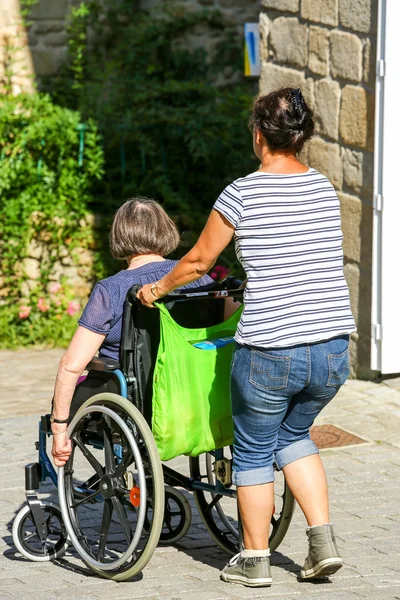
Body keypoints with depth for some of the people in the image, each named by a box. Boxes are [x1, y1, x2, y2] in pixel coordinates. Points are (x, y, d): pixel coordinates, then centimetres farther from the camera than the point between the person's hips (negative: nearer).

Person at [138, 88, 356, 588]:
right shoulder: (324, 189, 7)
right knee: (294, 436, 27)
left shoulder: (243, 194, -9)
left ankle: (254, 560, 25)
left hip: (269, 353, -5)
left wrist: (158, 288, 22)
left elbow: (198, 261, 3)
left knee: (254, 450, 16)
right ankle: (323, 542, 17)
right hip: (333, 349, 5)